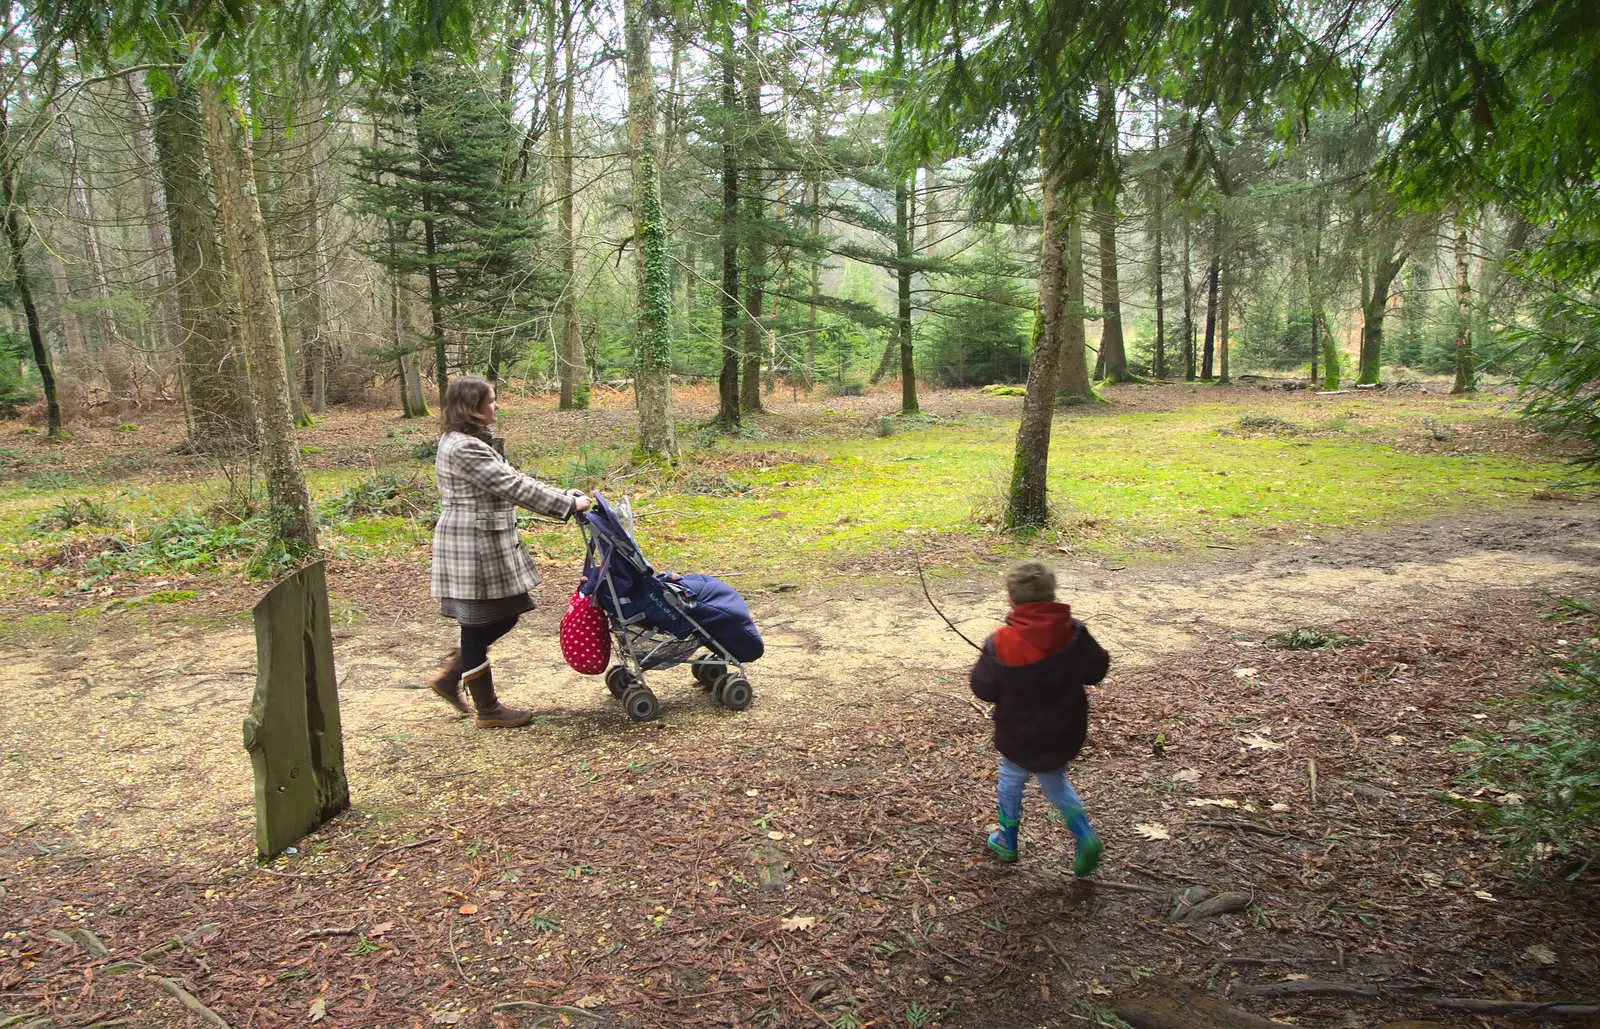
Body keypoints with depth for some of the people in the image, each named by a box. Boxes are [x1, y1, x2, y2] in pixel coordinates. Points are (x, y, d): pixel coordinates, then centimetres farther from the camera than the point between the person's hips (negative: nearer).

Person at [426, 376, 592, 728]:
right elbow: (513, 487, -22)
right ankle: (488, 710, 15)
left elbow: (510, 483, 15)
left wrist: (565, 497, 7)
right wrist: (568, 504, -17)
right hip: (473, 550, -11)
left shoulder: (472, 442, 15)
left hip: (488, 546, 11)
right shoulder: (463, 449, -19)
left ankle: (451, 676, 29)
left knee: (503, 616, 16)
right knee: (478, 625, 2)